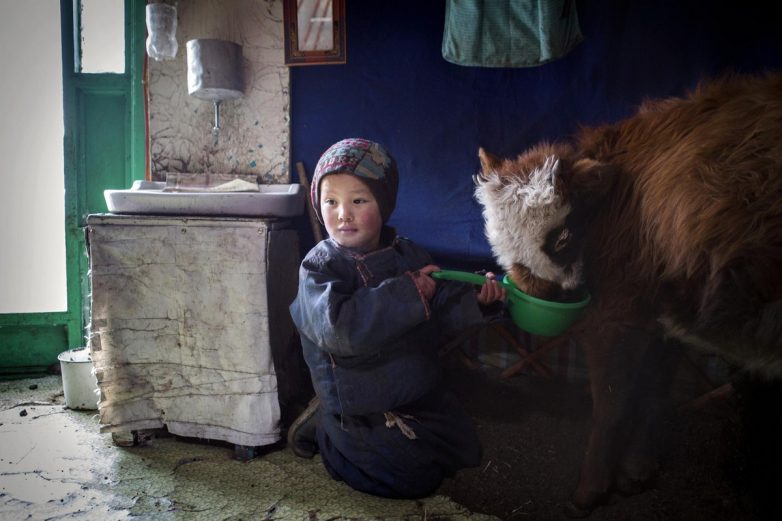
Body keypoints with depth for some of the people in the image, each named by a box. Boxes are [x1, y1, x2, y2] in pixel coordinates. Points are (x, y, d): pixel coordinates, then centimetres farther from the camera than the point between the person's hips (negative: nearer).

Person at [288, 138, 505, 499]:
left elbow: (442, 312, 5)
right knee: (416, 479, -1)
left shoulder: (408, 254, -2)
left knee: (463, 450, 19)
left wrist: (475, 297, -16)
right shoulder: (320, 266, -20)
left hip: (420, 393, 7)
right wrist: (408, 292, -34)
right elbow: (338, 327, -36)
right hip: (359, 409, -6)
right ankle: (324, 430, 14)